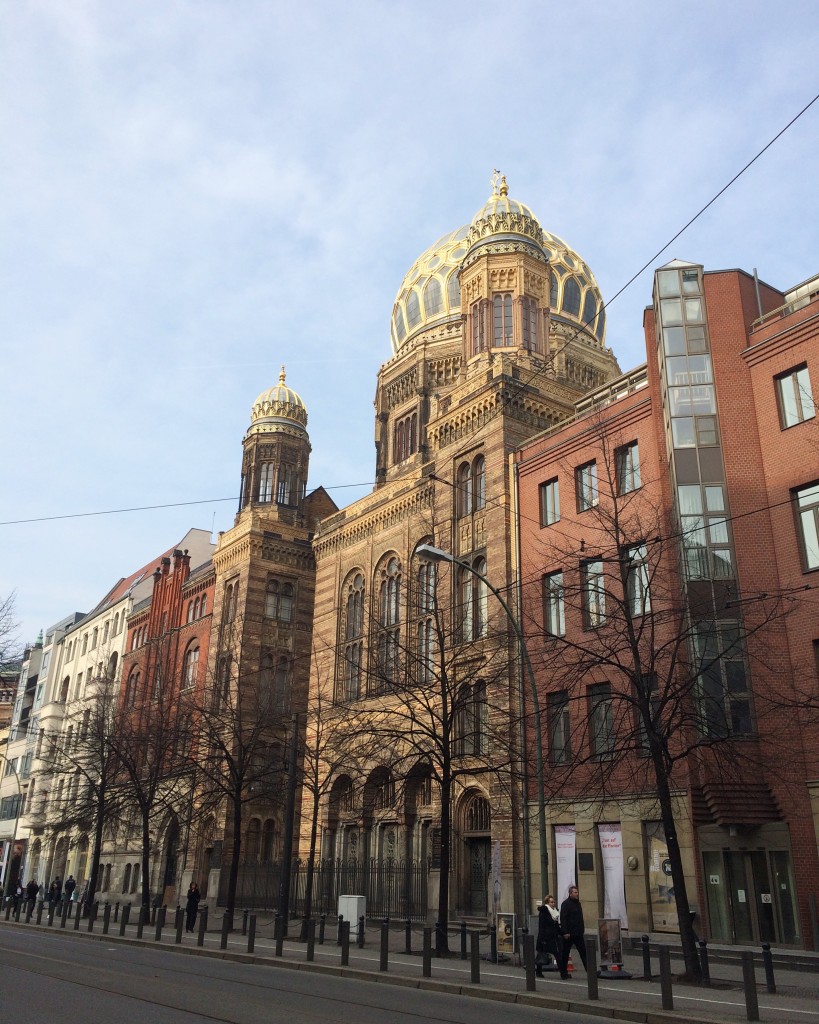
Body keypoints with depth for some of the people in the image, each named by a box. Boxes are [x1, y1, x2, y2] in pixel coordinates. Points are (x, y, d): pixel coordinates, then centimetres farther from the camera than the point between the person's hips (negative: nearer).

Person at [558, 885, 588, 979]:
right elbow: (563, 919, -17)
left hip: (578, 933, 7)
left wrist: (582, 929, 14)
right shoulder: (566, 904, -12)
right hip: (569, 934, -7)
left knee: (583, 952, 3)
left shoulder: (577, 903, 13)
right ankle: (564, 973, 12)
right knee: (565, 954, 3)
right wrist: (565, 932, -22)